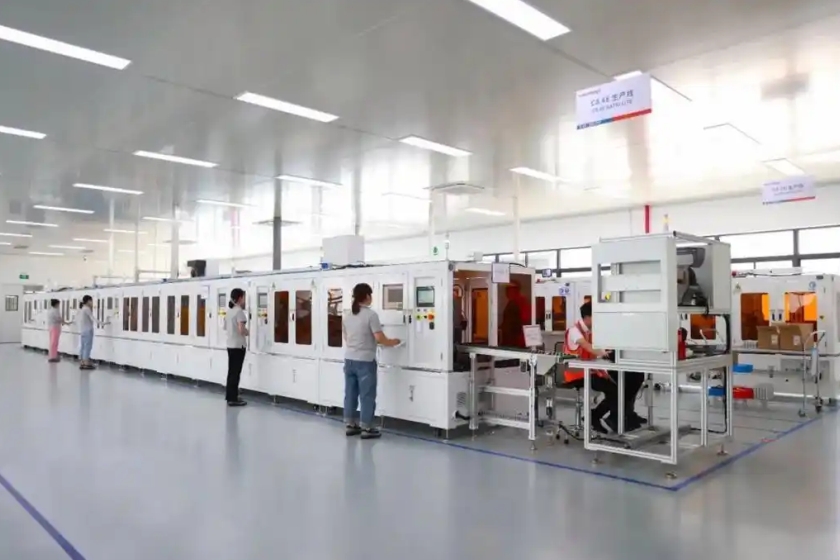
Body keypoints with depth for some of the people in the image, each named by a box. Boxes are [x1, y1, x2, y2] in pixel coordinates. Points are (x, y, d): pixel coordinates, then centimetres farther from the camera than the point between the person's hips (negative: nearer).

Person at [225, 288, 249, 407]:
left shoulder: (230, 310, 12)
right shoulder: (239, 311, -15)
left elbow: (225, 327, 21)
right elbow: (241, 330, -24)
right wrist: (249, 333, -6)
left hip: (230, 345, 9)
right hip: (238, 346, -9)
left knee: (231, 371, 14)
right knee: (236, 373, -4)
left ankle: (229, 396, 20)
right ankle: (233, 399, 0)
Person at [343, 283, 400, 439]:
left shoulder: (348, 315, 8)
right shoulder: (371, 314, -14)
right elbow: (379, 338, -16)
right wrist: (393, 342, 1)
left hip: (349, 359, 7)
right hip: (365, 361, -7)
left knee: (350, 393, 12)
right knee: (367, 395, 1)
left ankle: (350, 425, 19)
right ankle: (366, 428, 6)